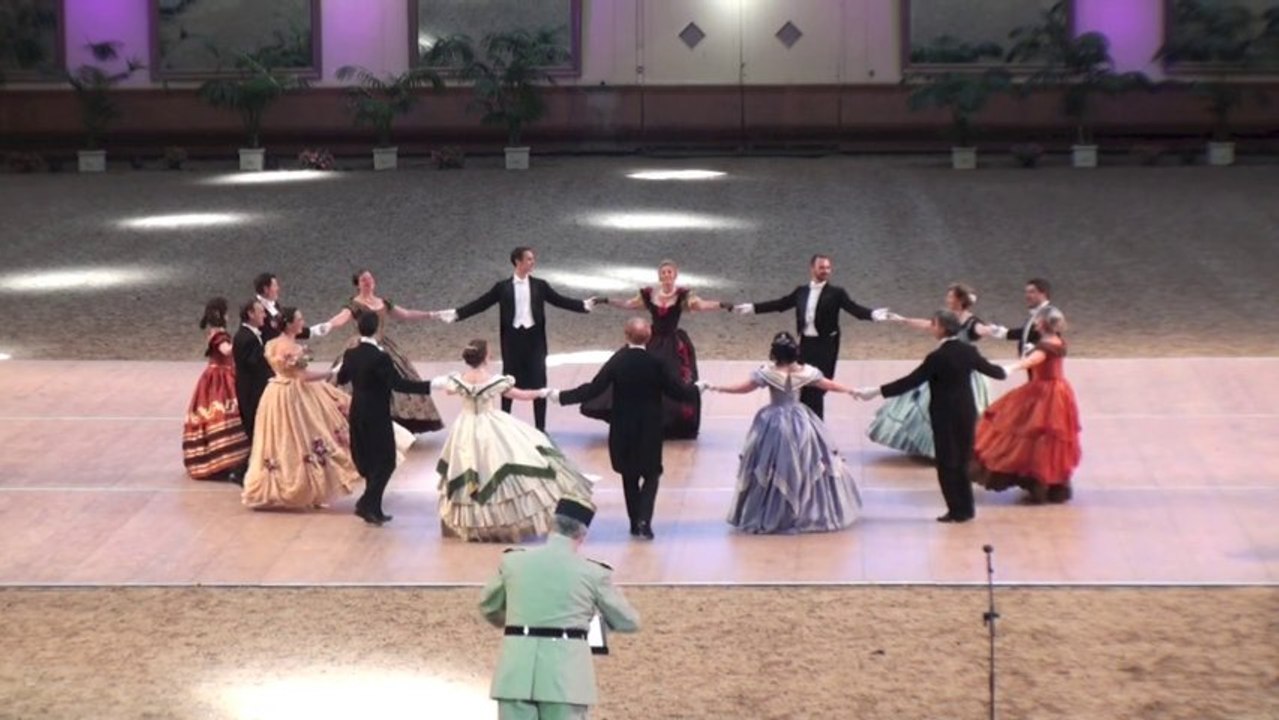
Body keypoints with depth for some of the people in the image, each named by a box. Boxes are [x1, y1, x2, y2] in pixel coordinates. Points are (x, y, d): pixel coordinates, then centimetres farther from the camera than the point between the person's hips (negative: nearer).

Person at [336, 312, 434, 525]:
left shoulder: (351, 354, 1)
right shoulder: (380, 357, -21)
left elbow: (341, 379, 17)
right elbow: (398, 384, -26)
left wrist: (339, 369, 40)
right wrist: (429, 386, -27)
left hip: (358, 415, 7)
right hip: (377, 417, -7)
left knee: (368, 460, 16)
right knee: (385, 461, 3)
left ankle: (373, 508, 20)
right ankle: (368, 504, -5)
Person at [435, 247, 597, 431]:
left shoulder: (540, 285, 4)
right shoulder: (503, 287, 0)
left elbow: (560, 300, 3)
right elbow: (480, 304, -1)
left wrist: (584, 305, -8)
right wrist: (456, 313, -8)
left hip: (535, 337, 1)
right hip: (513, 338, -1)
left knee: (538, 382, 3)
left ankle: (540, 427, 11)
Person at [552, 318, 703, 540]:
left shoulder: (617, 361, -10)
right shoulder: (656, 363, -12)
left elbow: (593, 390, -13)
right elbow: (679, 392, -6)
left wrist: (561, 396, -4)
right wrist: (698, 387, 14)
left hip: (623, 430, 1)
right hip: (649, 430, -1)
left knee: (629, 476, 17)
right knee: (651, 475, 10)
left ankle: (635, 523, 19)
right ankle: (644, 520, -9)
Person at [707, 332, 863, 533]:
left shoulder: (767, 373, -13)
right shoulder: (805, 372, -6)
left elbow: (744, 388, -8)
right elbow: (828, 385, 5)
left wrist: (718, 388, 3)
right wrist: (850, 390, 21)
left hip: (775, 424, -2)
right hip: (800, 423, 2)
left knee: (771, 469, 6)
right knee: (806, 466, 11)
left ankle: (769, 516, 11)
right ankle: (812, 512, 17)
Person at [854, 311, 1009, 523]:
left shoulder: (937, 357, -18)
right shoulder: (968, 351, -1)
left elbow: (910, 382, -20)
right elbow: (989, 369, 14)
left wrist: (875, 391, -19)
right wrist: (1004, 372, 38)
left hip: (945, 415, -6)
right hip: (967, 412, 6)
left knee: (947, 463, 5)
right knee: (962, 461, 16)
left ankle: (957, 510, 6)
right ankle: (966, 508, 21)